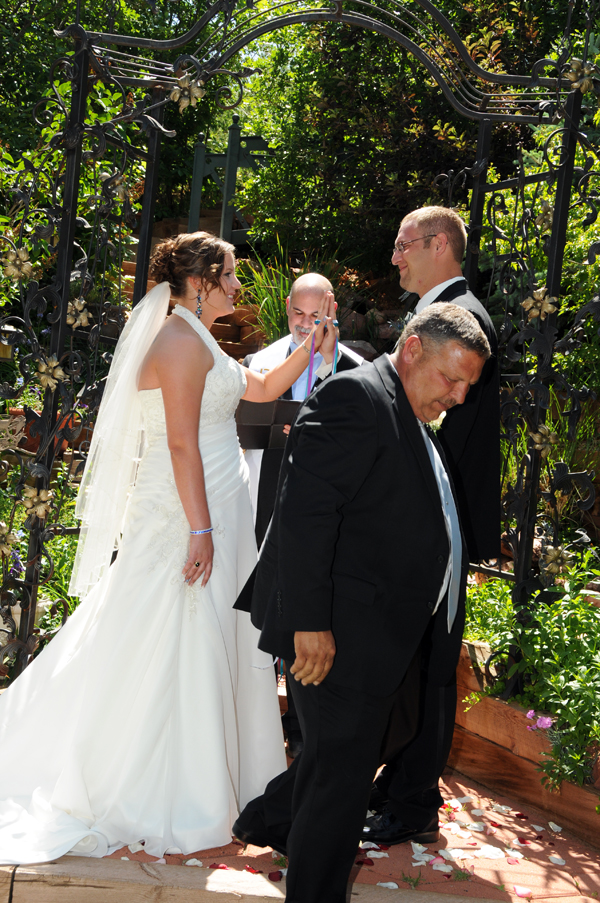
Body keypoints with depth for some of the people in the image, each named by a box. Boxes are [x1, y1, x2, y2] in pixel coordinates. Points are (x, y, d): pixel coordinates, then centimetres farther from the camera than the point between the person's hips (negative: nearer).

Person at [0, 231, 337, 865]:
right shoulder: (183, 338, -14)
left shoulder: (198, 342, 17)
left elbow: (264, 389, 27)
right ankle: (171, 805, 8)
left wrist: (311, 349, 15)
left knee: (207, 641, 14)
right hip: (192, 511, -10)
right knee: (181, 642, -3)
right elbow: (182, 443, -21)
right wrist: (200, 530, -23)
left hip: (213, 509, 10)